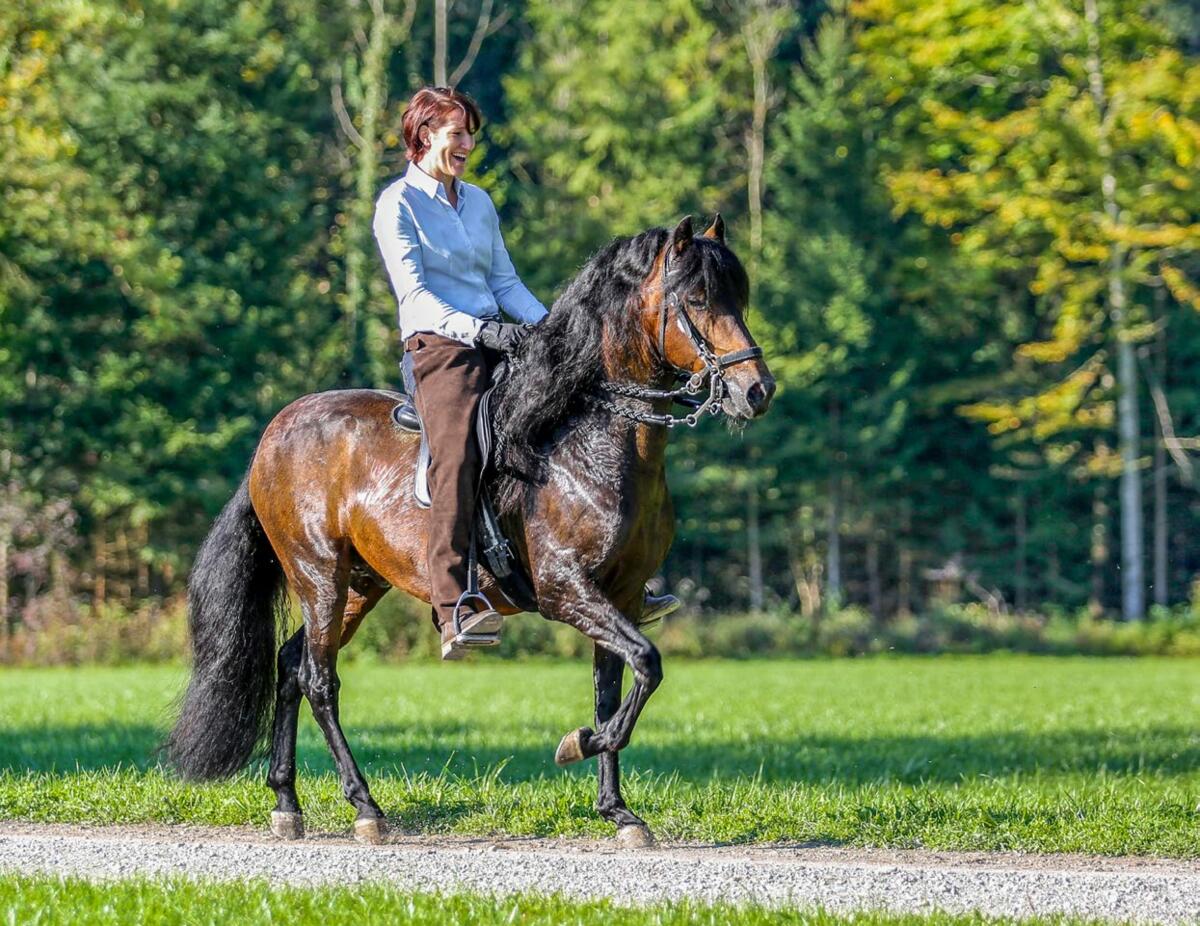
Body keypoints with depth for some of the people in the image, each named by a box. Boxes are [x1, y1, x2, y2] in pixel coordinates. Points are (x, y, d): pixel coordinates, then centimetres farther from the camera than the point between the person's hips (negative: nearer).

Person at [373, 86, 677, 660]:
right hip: (439, 344, -7)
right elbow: (413, 292, -10)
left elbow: (506, 282, 18)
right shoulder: (398, 204, 0)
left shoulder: (479, 202, 21)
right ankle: (454, 610, -41)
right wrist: (476, 330, -22)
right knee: (456, 452, -29)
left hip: (501, 344, 7)